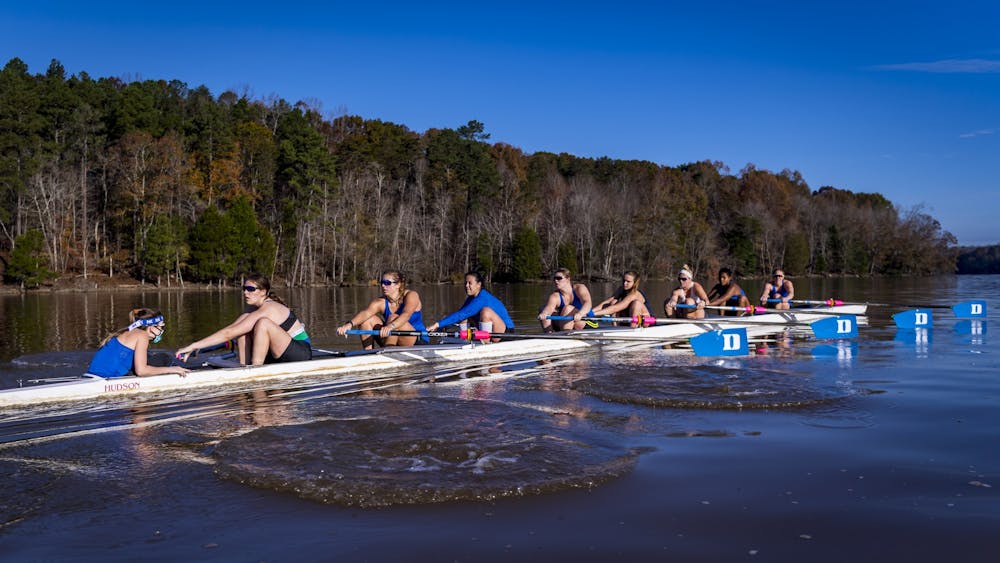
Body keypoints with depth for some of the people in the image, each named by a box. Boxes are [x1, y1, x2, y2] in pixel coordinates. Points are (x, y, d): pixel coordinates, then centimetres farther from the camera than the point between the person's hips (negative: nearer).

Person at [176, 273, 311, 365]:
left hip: (302, 353, -9)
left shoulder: (267, 309, -22)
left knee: (263, 323, -30)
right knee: (242, 326, 1)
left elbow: (229, 333, -26)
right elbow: (230, 328, 11)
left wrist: (194, 345, -26)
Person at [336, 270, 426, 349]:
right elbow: (365, 313, -24)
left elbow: (406, 314, -33)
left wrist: (390, 326, -52)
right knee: (367, 320, -11)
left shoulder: (411, 295, -13)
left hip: (418, 342, -5)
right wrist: (349, 324, -44)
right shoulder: (381, 302, -3)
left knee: (394, 317, -29)